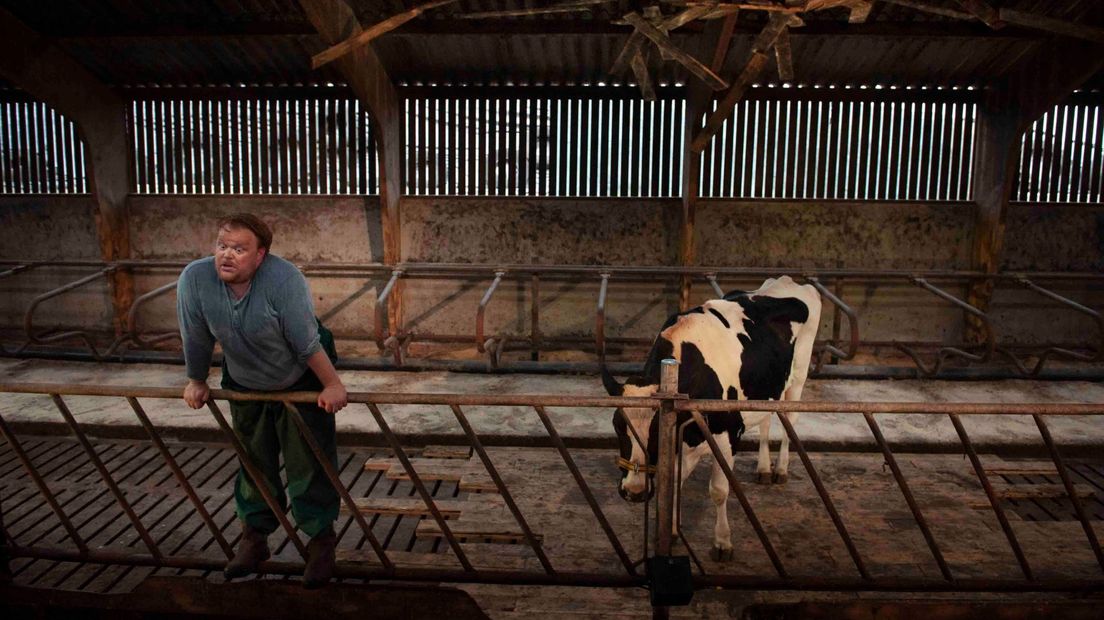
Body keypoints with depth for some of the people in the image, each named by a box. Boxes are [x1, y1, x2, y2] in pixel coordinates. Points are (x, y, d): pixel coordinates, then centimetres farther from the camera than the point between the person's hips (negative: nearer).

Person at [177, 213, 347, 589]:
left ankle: (321, 542, 13)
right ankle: (254, 537, 33)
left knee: (309, 463, -2)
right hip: (244, 385, 4)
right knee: (254, 463, 16)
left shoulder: (284, 278, -33)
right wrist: (196, 383, 4)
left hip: (302, 382, -4)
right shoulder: (195, 279, -21)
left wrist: (333, 385, -23)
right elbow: (196, 340, -8)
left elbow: (307, 342, -29)